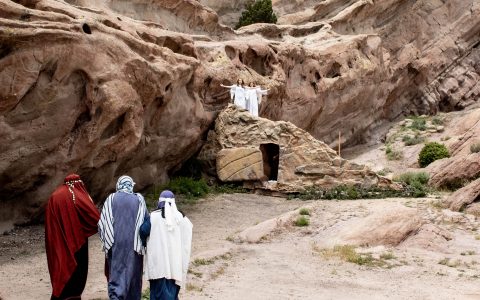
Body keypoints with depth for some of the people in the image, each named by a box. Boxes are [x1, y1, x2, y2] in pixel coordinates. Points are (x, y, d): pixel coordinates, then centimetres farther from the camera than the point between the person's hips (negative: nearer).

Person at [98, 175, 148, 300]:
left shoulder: (111, 199, 1)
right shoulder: (139, 200, 2)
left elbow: (102, 223, 0)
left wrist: (106, 241, 8)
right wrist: (142, 242, 13)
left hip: (115, 244, 0)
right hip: (134, 245, 1)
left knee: (116, 273, 0)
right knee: (133, 274, 12)